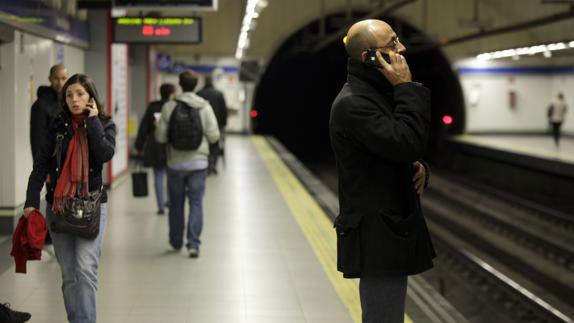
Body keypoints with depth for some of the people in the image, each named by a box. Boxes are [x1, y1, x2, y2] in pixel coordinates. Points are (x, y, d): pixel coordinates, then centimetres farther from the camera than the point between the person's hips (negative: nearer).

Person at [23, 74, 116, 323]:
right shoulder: (58, 126, 4)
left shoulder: (105, 124, 2)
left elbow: (105, 153, -17)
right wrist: (31, 201, -12)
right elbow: (40, 165, -2)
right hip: (57, 206, 2)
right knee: (68, 274, 7)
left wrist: (93, 121, -11)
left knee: (85, 269, -16)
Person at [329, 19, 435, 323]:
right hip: (376, 237, -10)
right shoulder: (352, 103, -18)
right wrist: (406, 87, -19)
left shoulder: (378, 93, 15)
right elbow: (406, 144, -27)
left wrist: (418, 168, 1)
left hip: (390, 228, 10)